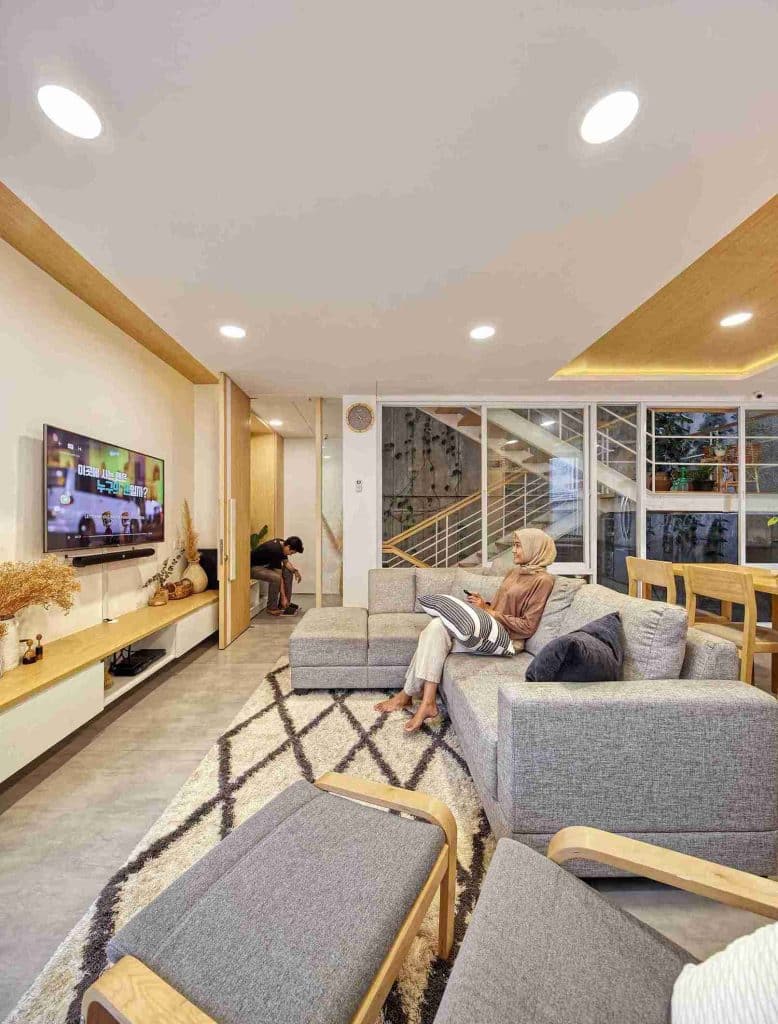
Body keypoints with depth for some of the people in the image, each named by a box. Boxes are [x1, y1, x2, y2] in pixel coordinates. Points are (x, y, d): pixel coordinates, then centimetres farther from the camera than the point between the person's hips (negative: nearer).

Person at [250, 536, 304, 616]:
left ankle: (286, 603, 7)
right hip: (253, 567, -10)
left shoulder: (282, 544, -5)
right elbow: (279, 576, -28)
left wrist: (295, 570, -14)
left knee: (288, 572, 1)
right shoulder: (275, 550, -31)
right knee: (275, 578, -32)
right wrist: (283, 597, -24)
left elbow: (286, 562, 7)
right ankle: (272, 608, -14)